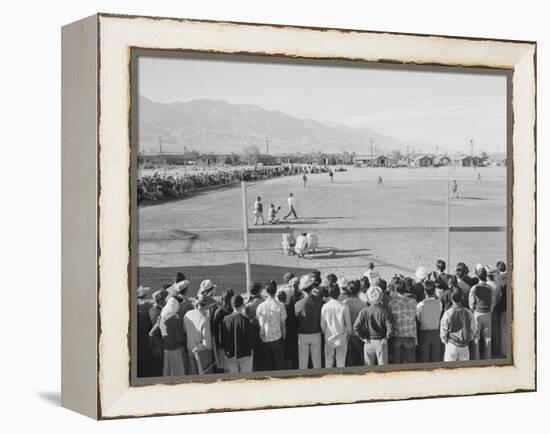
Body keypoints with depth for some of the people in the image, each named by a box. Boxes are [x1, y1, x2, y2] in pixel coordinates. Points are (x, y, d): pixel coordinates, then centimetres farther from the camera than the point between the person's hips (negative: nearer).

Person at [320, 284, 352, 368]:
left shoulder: (325, 307, -10)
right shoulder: (344, 307, -14)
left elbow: (322, 324, -1)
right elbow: (348, 324, -5)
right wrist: (348, 333, 14)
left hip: (329, 339, 1)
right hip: (341, 339, -1)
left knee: (328, 362, 12)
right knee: (341, 362, 7)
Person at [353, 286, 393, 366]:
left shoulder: (364, 311, -5)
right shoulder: (384, 311, -9)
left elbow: (356, 326, -10)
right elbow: (390, 327, -15)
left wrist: (362, 338, 0)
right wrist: (387, 337, -2)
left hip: (368, 342, 1)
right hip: (381, 342, -1)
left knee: (368, 368, 9)